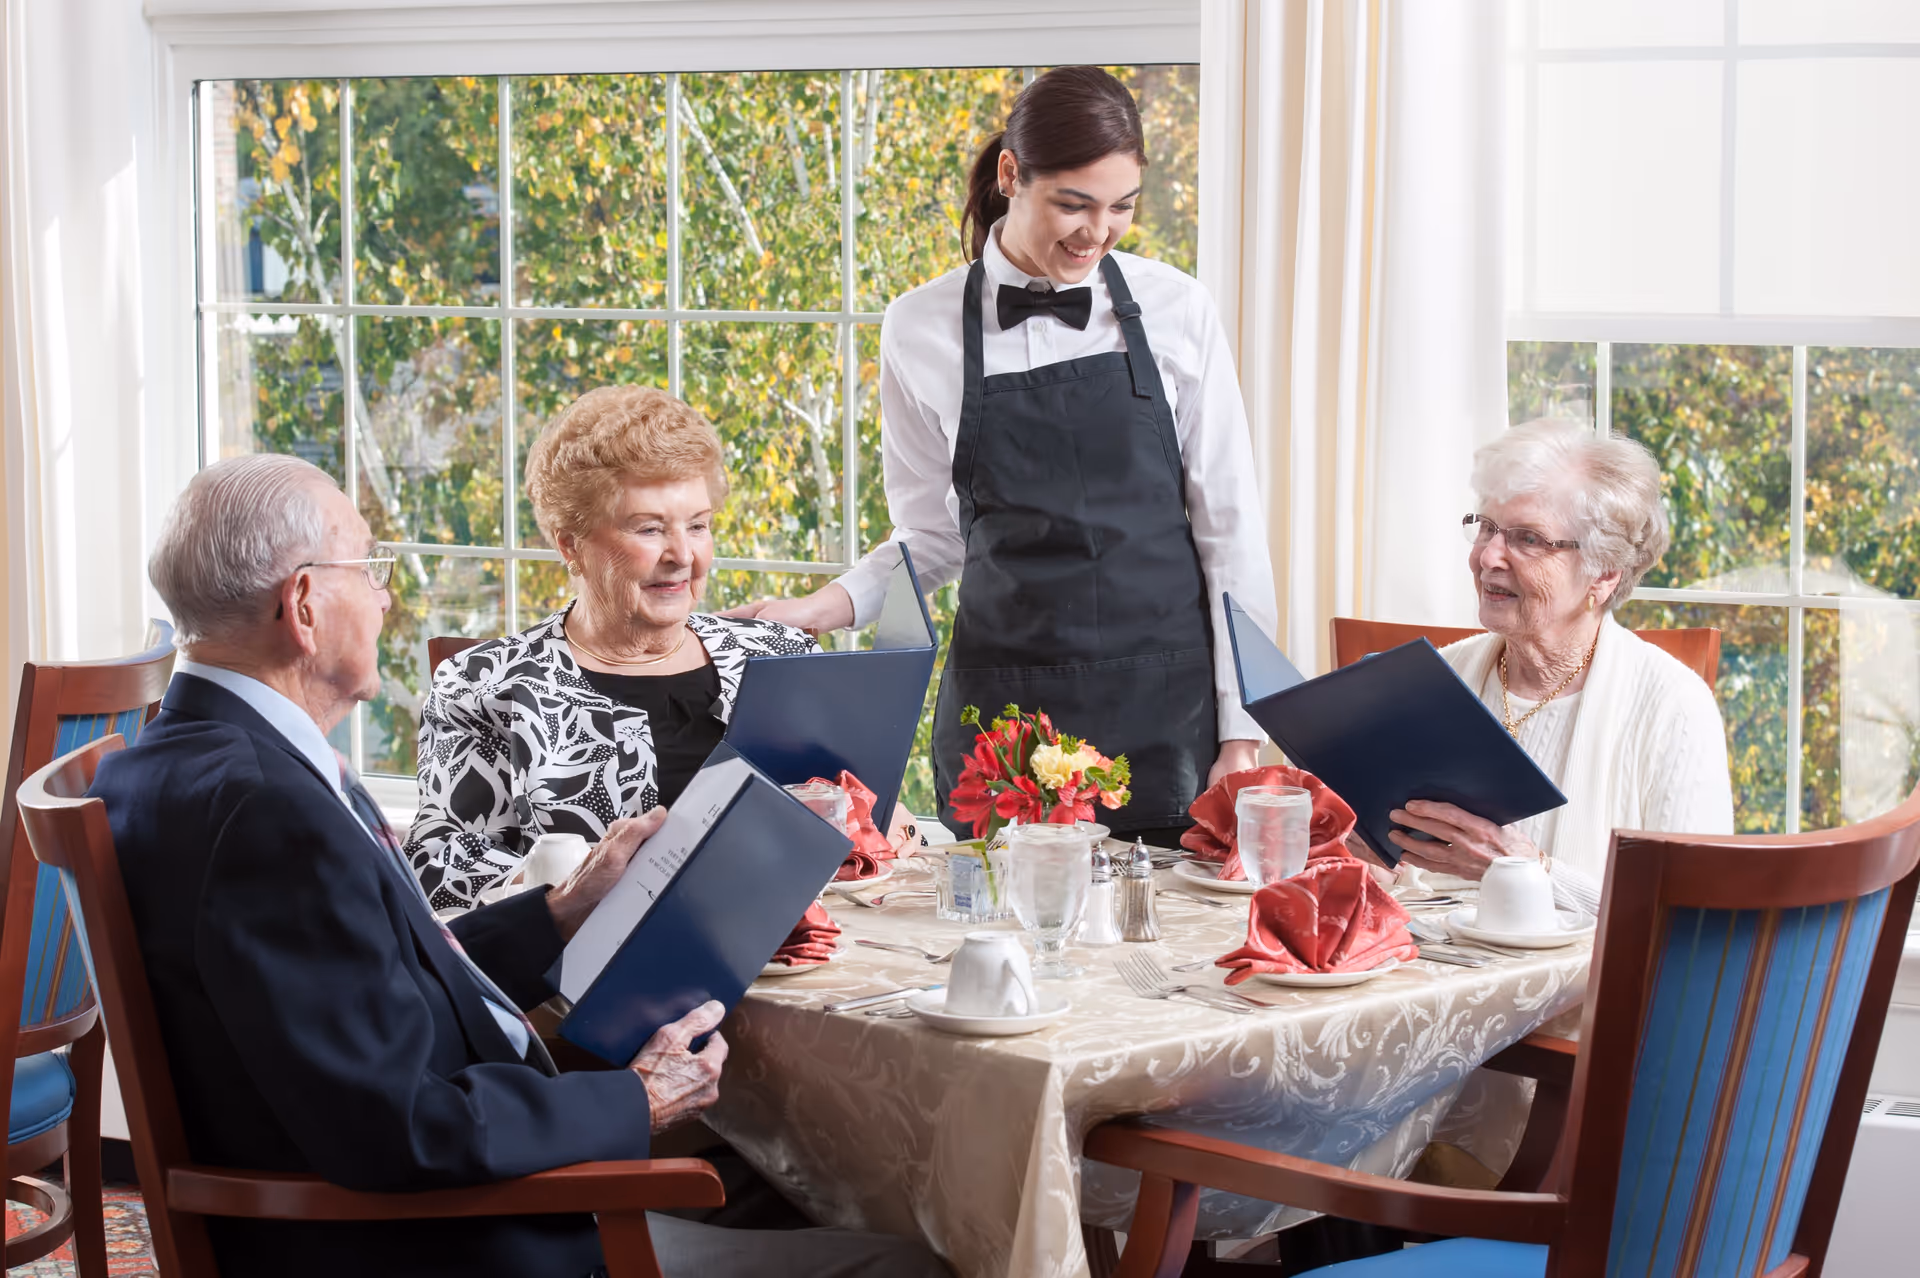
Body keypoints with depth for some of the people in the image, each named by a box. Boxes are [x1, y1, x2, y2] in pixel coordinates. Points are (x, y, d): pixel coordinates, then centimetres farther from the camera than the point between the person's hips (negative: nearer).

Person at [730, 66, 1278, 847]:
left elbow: (1230, 529, 2)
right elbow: (933, 536, 10)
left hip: (1166, 699, 0)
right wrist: (832, 605, -8)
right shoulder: (921, 331, 2)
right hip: (1003, 702, 0)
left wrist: (1240, 731, -2)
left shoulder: (1176, 311, 0)